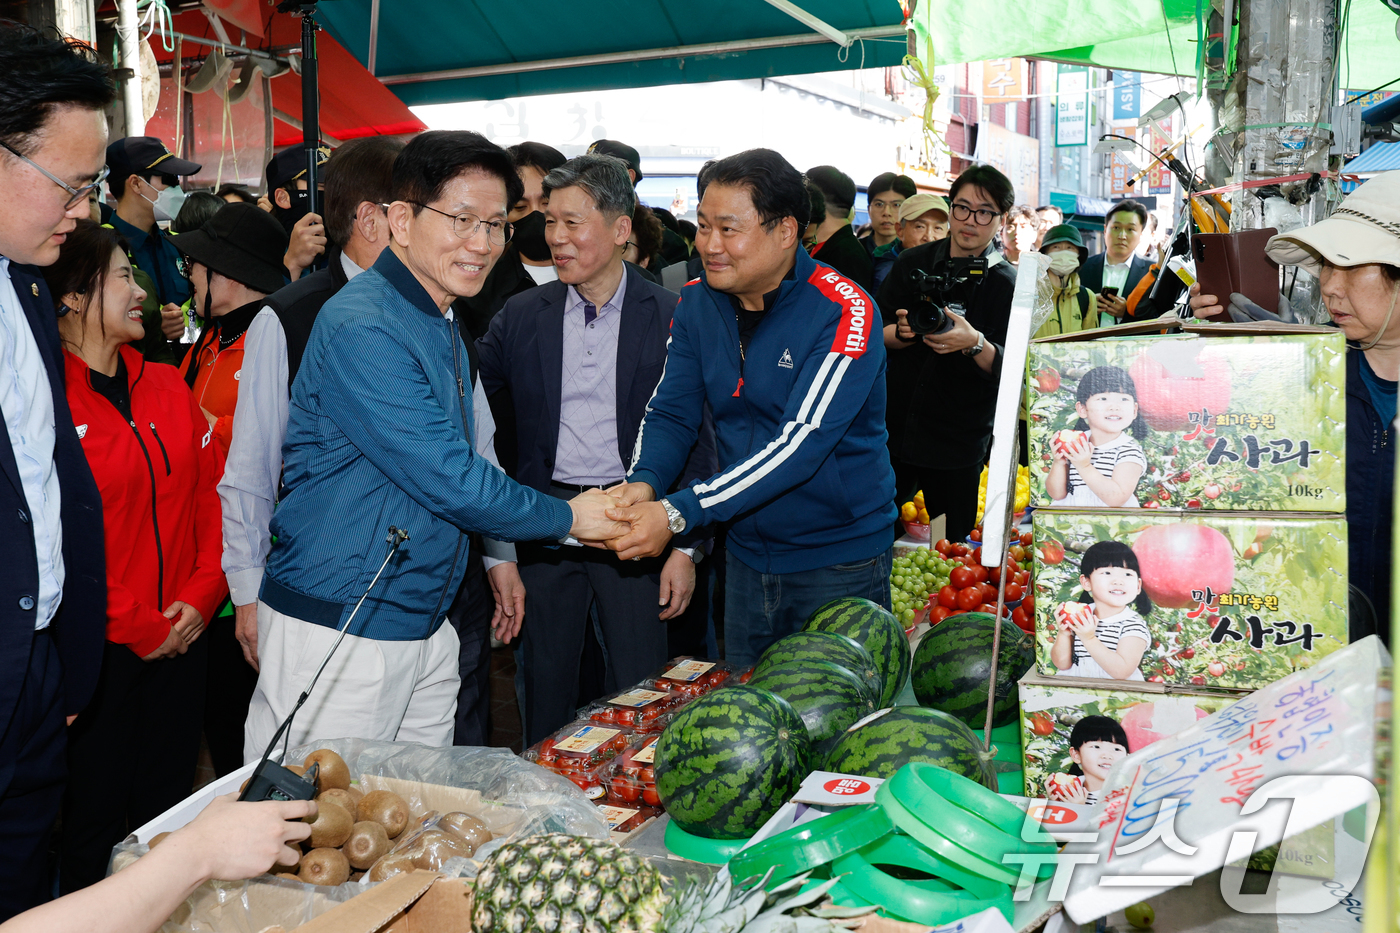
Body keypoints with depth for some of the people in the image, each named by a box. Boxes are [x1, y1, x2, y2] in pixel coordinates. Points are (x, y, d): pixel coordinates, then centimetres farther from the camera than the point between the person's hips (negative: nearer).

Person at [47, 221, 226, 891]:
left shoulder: (167, 386, 9)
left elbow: (213, 492, 7)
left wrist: (203, 596, -5)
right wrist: (137, 625, -12)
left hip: (182, 636, 5)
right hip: (99, 651, -5)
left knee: (167, 809, 15)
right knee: (96, 821, 9)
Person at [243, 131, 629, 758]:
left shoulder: (443, 327, 13)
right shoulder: (361, 328, -18)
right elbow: (450, 481, -20)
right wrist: (566, 517, -7)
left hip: (423, 627, 9)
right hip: (337, 632, -9)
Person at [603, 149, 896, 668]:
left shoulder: (844, 312, -19)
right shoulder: (697, 303, 0)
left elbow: (801, 444, -28)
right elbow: (670, 412, 1)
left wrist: (679, 514, -34)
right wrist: (643, 483, -22)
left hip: (840, 564, -5)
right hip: (746, 556, 5)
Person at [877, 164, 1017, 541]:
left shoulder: (1007, 285, -4)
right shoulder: (912, 263, 5)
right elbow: (876, 334, 4)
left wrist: (975, 344, -29)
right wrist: (905, 333, -17)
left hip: (959, 444, -2)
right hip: (894, 429, 2)